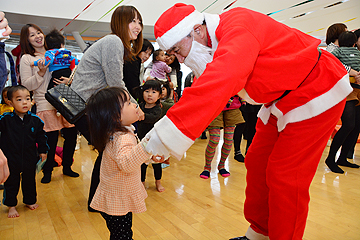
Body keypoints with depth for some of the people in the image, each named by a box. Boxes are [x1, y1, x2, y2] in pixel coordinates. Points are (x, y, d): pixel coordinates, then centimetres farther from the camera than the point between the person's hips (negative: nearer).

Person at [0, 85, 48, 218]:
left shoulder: (35, 120, -5)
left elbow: (41, 136, 5)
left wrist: (43, 150, 6)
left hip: (30, 159, 2)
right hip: (11, 160, -2)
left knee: (30, 181, 18)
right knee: (11, 183, 13)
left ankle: (30, 201, 38)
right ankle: (11, 205, 31)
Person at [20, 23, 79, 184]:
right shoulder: (26, 59, 4)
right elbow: (26, 86, -2)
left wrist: (69, 80, -3)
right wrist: (40, 73, -15)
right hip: (46, 105, -4)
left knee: (71, 135, 5)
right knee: (50, 140, -3)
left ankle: (67, 167, 25)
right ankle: (47, 171, 21)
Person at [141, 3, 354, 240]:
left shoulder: (238, 27, -29)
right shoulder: (211, 48, 1)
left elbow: (218, 83, -45)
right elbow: (202, 90, 4)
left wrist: (167, 134, -44)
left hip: (317, 93, -9)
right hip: (282, 98, 9)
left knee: (284, 176, -7)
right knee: (257, 163, 10)